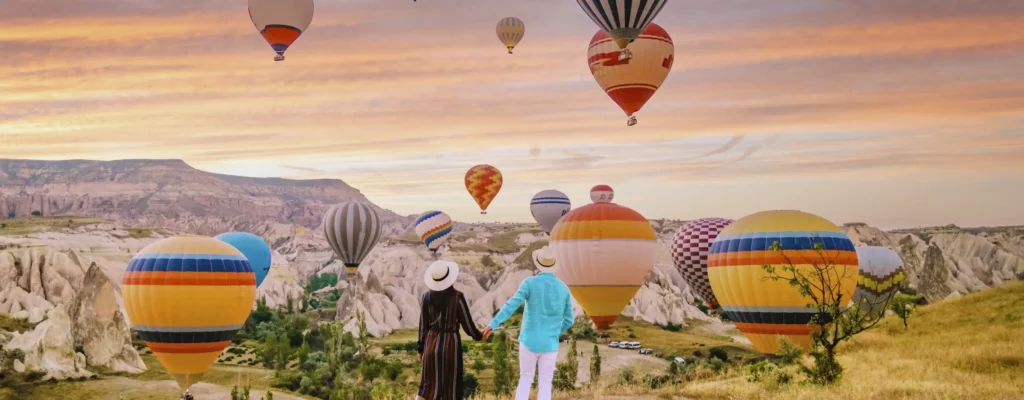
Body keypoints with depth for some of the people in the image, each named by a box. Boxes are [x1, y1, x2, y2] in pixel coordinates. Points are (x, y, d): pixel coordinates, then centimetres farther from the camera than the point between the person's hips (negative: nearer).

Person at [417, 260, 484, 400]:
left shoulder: (427, 297, -2)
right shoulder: (457, 296, -13)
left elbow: (423, 325, 3)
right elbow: (467, 323, -6)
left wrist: (420, 348, 14)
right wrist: (478, 336, 13)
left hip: (432, 343, 4)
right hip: (451, 343, -3)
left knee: (429, 384, 12)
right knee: (451, 386, 7)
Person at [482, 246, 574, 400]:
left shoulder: (530, 283, -8)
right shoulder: (563, 288, 3)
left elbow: (512, 305, -22)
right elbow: (569, 320, 9)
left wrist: (493, 325, -28)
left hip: (529, 342, -1)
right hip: (549, 344, 1)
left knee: (525, 381, 15)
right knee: (545, 386, 7)